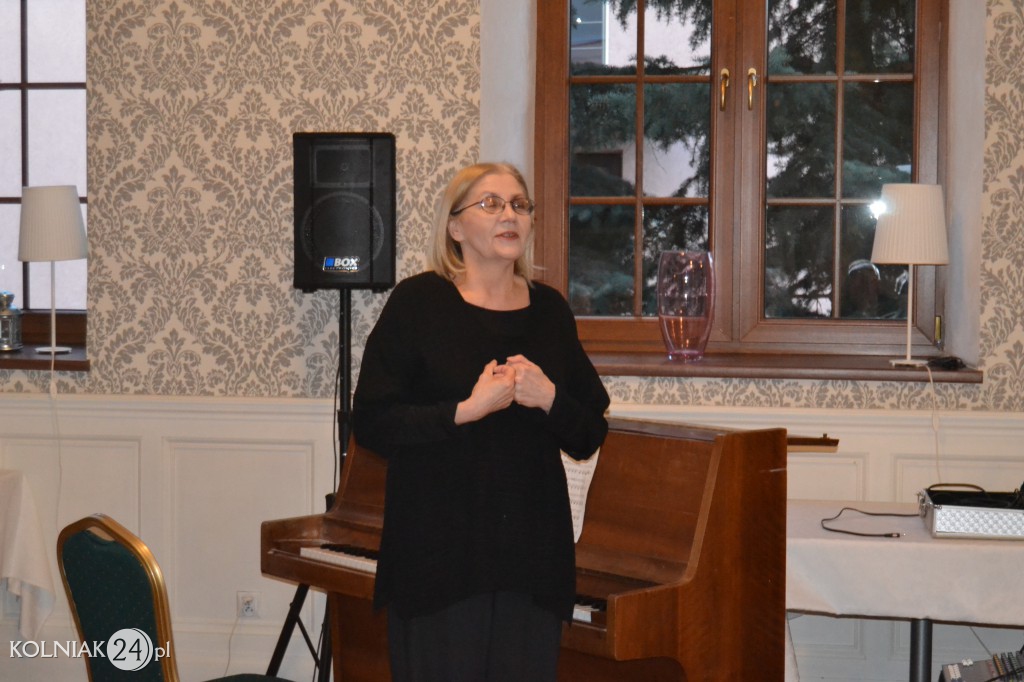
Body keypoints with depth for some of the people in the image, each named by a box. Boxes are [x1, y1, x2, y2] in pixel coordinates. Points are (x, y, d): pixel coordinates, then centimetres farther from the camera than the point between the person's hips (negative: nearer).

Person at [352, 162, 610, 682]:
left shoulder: (550, 310, 9)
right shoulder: (417, 303, -3)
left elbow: (589, 438, 10)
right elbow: (371, 424, -9)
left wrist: (549, 399, -10)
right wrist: (466, 410, -18)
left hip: (532, 557, 4)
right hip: (438, 555, -3)